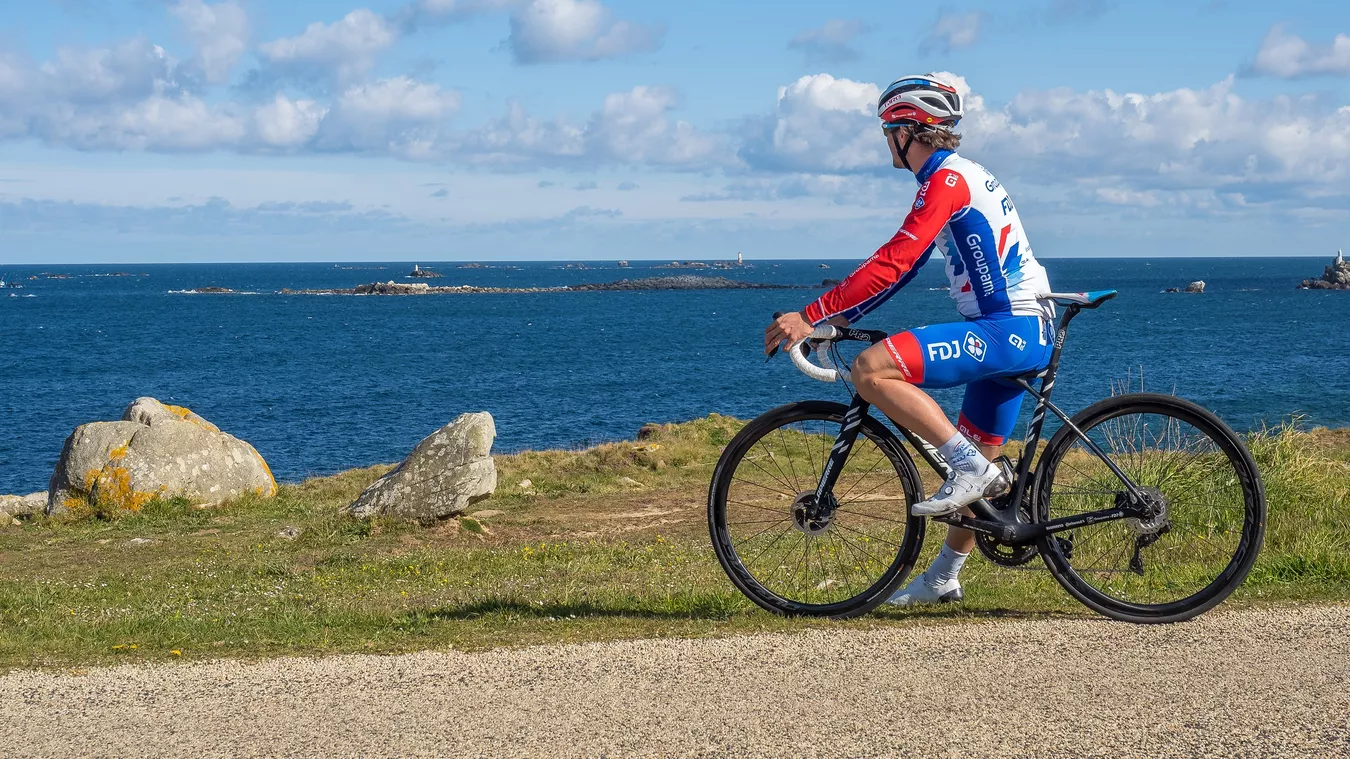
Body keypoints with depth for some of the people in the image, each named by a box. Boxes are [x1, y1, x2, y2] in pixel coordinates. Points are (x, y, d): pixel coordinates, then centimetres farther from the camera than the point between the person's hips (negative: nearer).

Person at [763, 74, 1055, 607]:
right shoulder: (959, 176, 21)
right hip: (1025, 332, 11)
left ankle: (971, 467, -19)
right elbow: (900, 266, 25)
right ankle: (943, 578, 30)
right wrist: (838, 318, 20)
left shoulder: (947, 179, -12)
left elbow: (892, 264, -21)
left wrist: (811, 316, -21)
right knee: (976, 459, 19)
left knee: (871, 370, -22)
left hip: (1009, 328, -11)